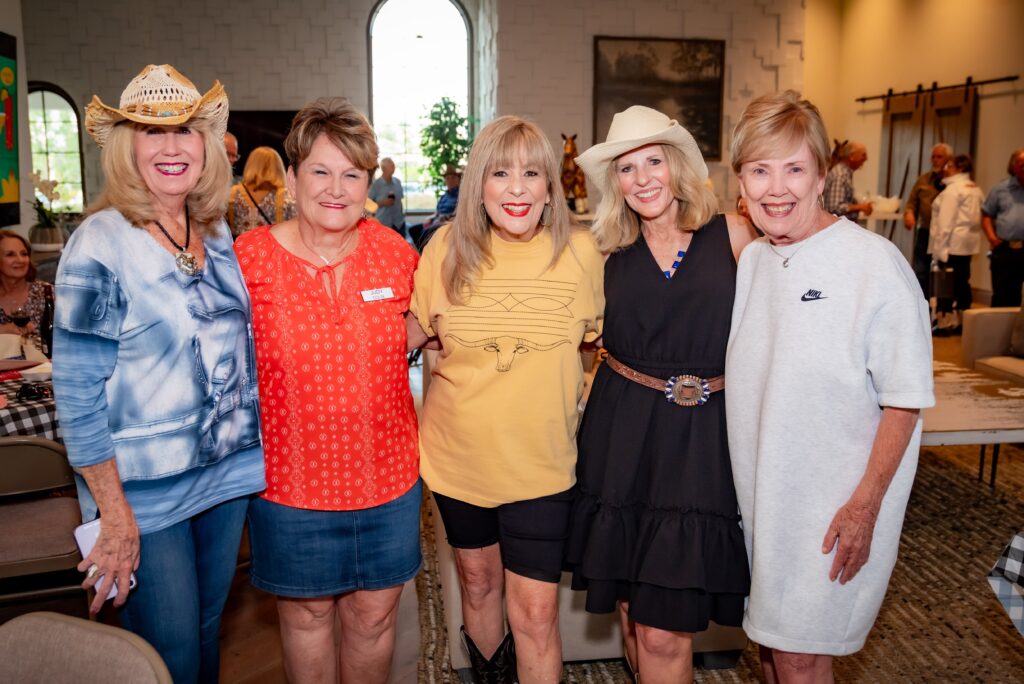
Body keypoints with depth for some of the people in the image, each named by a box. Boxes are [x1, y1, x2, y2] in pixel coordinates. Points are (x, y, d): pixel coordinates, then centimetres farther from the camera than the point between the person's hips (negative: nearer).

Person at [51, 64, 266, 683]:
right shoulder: (100, 246, -15)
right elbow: (77, 393, -15)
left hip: (230, 471, 6)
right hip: (146, 491, -5)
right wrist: (115, 515, -16)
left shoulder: (217, 232, 3)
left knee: (208, 630, 21)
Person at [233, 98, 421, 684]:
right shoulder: (248, 258, -10)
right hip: (292, 479, -1)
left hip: (387, 476, 2)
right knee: (307, 613, 17)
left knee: (374, 614, 16)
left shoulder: (396, 254, -3)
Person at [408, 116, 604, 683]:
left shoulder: (578, 250, -9)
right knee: (479, 584, 22)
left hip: (540, 461, -2)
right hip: (458, 453, 2)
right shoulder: (448, 246, -8)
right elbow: (414, 329, 6)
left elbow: (594, 334, 6)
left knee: (535, 613, 0)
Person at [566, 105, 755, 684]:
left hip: (705, 439, -2)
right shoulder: (612, 251, 8)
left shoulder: (732, 234, 2)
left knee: (665, 632, -3)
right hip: (623, 436, 2)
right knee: (635, 612, 13)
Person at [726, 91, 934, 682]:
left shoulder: (876, 264, -17)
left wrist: (864, 506, -16)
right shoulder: (748, 260, 3)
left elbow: (905, 400, -14)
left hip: (833, 513, -6)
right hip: (758, 498, 6)